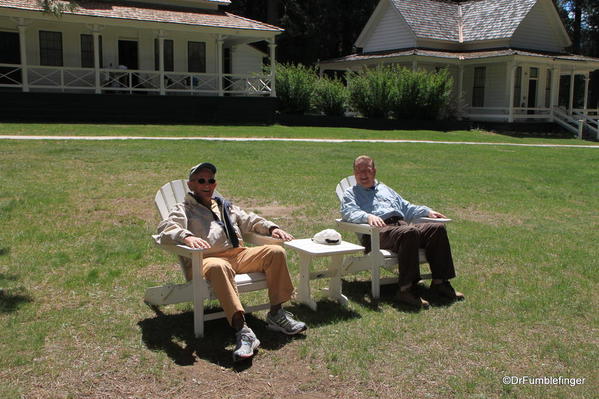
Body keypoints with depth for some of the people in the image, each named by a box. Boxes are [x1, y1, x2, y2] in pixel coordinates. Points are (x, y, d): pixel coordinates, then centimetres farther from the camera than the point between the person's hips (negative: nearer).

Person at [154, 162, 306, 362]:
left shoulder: (225, 206, 32)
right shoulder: (183, 210, 13)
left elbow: (249, 220, 30)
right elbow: (165, 228, -6)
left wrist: (271, 228, 9)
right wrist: (186, 237, -28)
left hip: (238, 255, 6)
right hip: (208, 259, -6)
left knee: (276, 252, -16)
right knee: (219, 267, -42)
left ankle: (276, 314, -14)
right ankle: (242, 331, -49)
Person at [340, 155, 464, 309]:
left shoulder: (385, 189, 37)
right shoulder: (350, 194, 19)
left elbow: (407, 208, 36)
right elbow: (349, 212, -4)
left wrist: (427, 211, 19)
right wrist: (368, 216, -24)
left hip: (402, 224, 6)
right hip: (380, 231, -6)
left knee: (438, 228, -19)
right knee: (410, 233, -38)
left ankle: (439, 282, -18)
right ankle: (406, 289, -40)